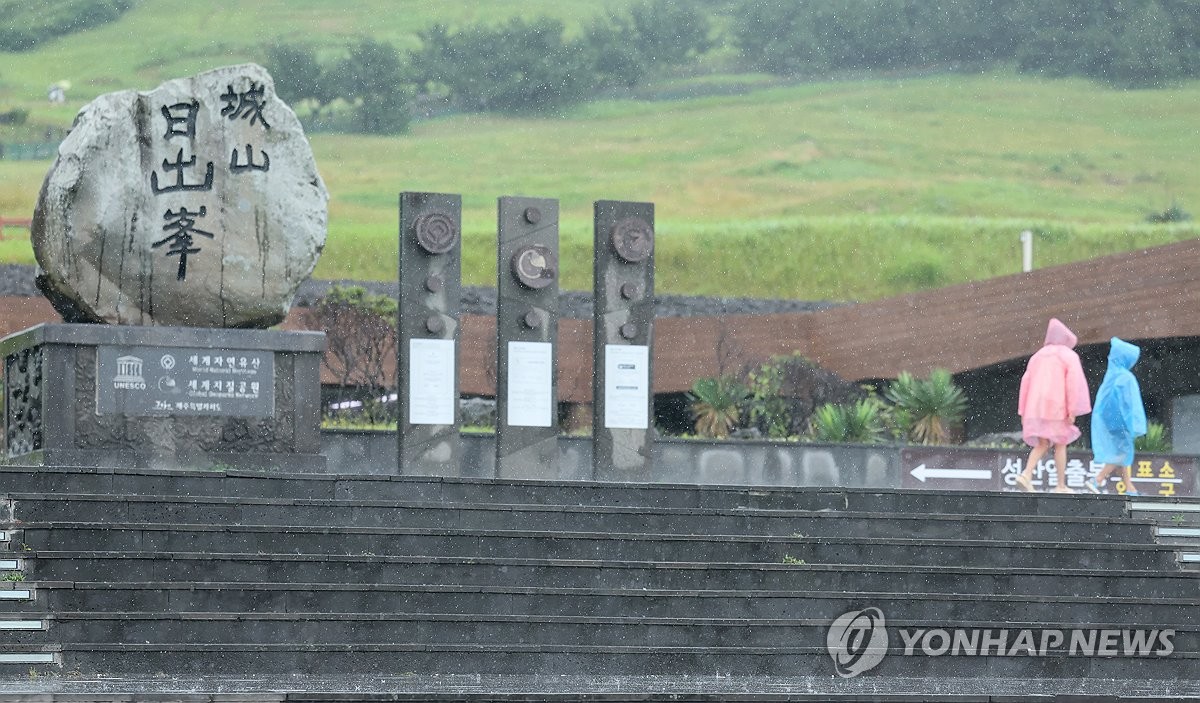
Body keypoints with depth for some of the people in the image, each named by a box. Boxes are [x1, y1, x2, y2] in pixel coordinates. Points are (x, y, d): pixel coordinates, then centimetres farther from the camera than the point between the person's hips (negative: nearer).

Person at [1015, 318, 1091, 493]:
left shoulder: (1038, 356, 17)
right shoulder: (1069, 356, 1)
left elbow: (1026, 382, 12)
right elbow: (1074, 382, -11)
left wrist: (1023, 412, 13)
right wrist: (1073, 411, -14)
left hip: (1037, 406, 5)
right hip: (1057, 407, -5)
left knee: (1042, 444, 7)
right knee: (1060, 444, 5)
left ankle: (1026, 474, -17)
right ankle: (1061, 485, 4)